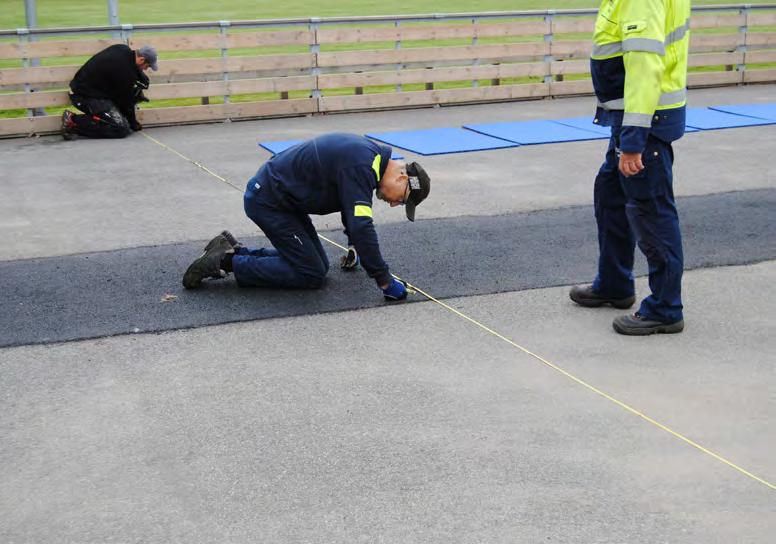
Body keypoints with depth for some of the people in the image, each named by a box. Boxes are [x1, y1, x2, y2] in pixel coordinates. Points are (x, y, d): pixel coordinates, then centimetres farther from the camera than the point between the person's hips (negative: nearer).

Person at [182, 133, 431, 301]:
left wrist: (354, 245, 37)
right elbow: (361, 226, -31)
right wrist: (385, 281, -25)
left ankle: (233, 250, 14)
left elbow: (351, 205, 26)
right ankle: (227, 262, -5)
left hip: (280, 196, 10)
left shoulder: (368, 155, 7)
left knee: (319, 263, 11)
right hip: (268, 201, -10)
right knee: (311, 274, -7)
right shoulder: (361, 167, -24)